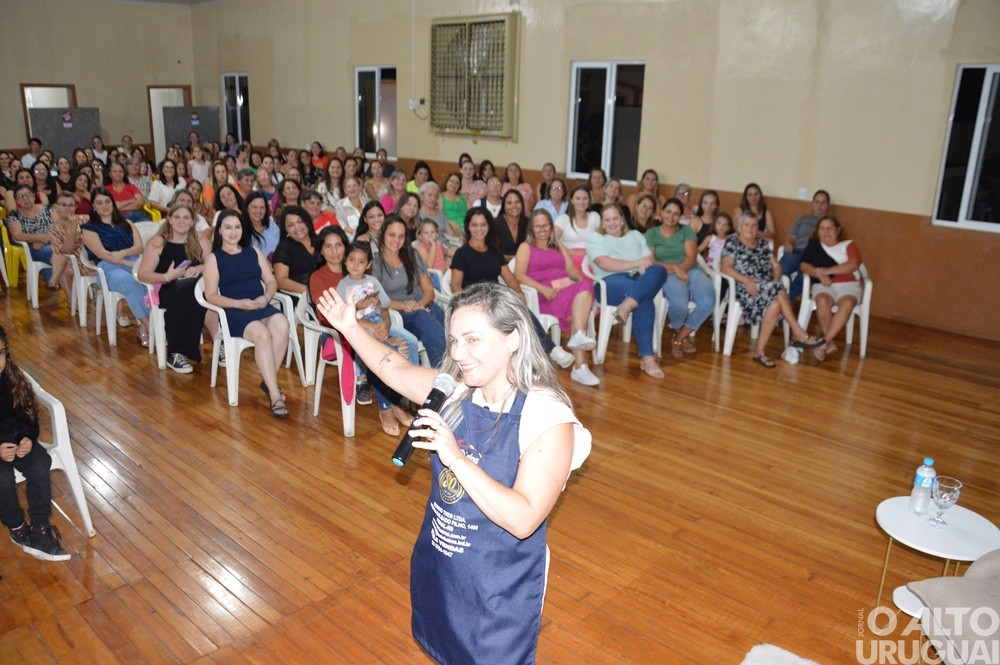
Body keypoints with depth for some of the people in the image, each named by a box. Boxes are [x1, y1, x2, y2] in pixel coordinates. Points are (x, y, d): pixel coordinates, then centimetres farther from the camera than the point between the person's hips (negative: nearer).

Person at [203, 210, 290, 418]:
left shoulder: (253, 251, 19)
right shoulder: (214, 258, 8)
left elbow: (271, 281, 15)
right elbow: (211, 295, 0)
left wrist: (266, 297, -8)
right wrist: (239, 303, -16)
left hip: (262, 307, 3)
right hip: (235, 312, -3)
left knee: (282, 325, -33)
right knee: (261, 334, -35)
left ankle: (268, 381, -19)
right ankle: (275, 395, -34)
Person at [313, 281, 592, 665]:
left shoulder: (549, 418, -27)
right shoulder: (458, 391, -7)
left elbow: (523, 520, -31)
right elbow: (397, 372, 11)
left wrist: (455, 457, -36)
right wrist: (350, 328, 4)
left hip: (499, 588, -6)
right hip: (436, 569, 6)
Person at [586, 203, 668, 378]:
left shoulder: (635, 235, 28)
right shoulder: (595, 238, 13)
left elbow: (650, 259, 14)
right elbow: (605, 264, -6)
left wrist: (644, 266, -12)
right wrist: (637, 263, -11)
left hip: (640, 280, 4)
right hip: (610, 282, -4)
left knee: (659, 270, -31)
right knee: (643, 300, -36)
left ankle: (626, 305, -46)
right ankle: (647, 357, -38)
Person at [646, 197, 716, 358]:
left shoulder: (686, 231, 15)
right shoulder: (651, 233, 10)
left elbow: (692, 258, 2)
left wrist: (680, 269, -18)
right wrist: (674, 268, -16)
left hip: (690, 271, 3)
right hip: (666, 274, -3)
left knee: (708, 301, -28)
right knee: (679, 302, -36)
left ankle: (679, 338, -8)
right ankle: (682, 335, -1)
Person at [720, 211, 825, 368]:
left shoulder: (762, 243, 22)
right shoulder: (732, 242, 6)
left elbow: (776, 266, 18)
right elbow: (725, 267, -7)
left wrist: (776, 281, -5)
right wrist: (745, 280, -19)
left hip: (768, 288, 5)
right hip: (746, 289, -5)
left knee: (776, 304, -31)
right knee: (781, 295, -30)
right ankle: (800, 335, -21)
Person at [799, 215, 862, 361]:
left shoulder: (849, 245, 11)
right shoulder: (813, 246, 16)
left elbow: (853, 265, -6)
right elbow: (804, 265, 3)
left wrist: (828, 270, -15)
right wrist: (820, 275, -16)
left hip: (848, 285, 0)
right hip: (823, 285, 1)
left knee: (847, 303, -35)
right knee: (823, 301, -35)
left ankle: (824, 343, -35)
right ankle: (830, 343, -27)